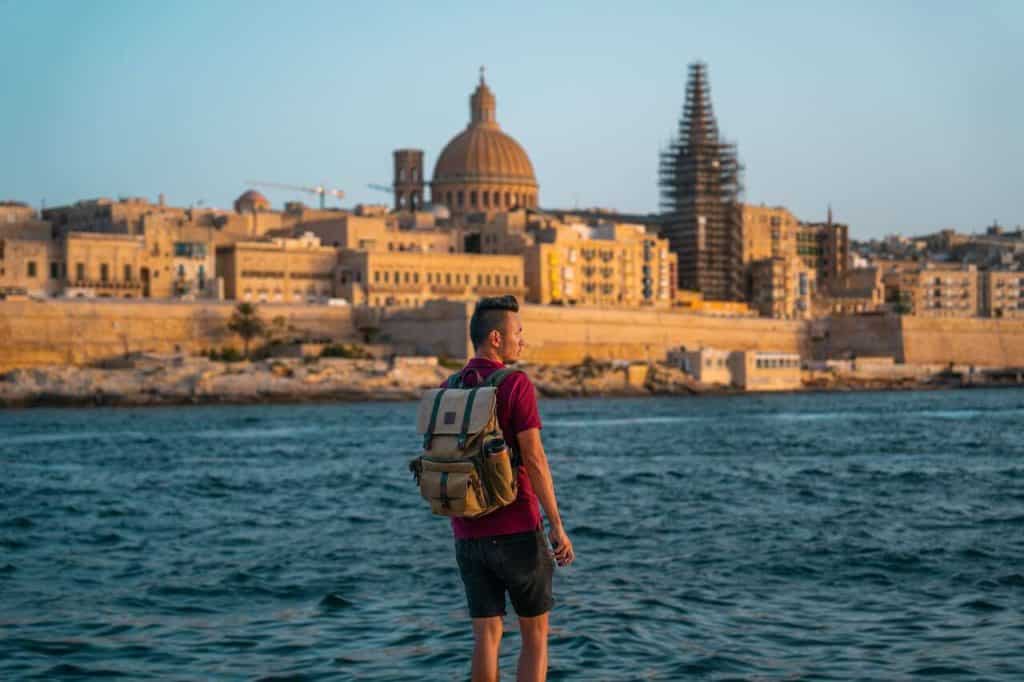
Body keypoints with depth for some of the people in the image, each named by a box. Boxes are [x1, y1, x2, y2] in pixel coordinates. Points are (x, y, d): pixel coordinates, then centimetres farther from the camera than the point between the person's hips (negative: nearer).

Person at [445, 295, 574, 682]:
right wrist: (557, 527, -13)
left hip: (469, 534, 5)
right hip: (517, 531, -5)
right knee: (536, 634, 7)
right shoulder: (516, 385, -12)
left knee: (487, 635, 8)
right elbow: (534, 460, -17)